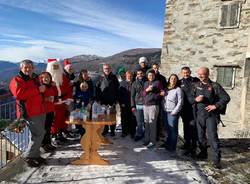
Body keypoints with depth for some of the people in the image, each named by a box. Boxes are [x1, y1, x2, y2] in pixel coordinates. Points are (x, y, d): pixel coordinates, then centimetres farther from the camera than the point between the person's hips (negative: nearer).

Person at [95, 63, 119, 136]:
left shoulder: (114, 77, 3)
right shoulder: (101, 78, 4)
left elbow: (117, 89, 0)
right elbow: (97, 89, 3)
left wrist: (116, 99, -6)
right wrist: (98, 99, -4)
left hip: (112, 101, -1)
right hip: (103, 101, 1)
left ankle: (112, 130, 17)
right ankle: (105, 129, 23)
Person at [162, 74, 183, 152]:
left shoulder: (178, 89, -5)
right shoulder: (166, 89, 13)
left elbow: (180, 102, -9)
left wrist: (174, 111, -12)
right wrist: (164, 109, 7)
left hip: (173, 113, -5)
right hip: (166, 112, 5)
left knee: (173, 130, 0)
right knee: (168, 129, 12)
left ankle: (172, 147, 11)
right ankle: (168, 144, 27)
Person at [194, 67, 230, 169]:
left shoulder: (215, 86, -3)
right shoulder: (197, 86, 9)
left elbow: (226, 98, -4)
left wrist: (215, 105, -13)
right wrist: (195, 99, -10)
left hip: (211, 115, -4)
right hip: (199, 115, 4)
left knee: (212, 136, -7)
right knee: (200, 136, 12)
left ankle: (216, 159, 1)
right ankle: (203, 153, 30)